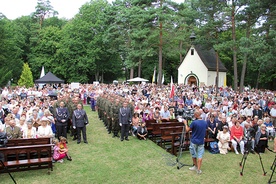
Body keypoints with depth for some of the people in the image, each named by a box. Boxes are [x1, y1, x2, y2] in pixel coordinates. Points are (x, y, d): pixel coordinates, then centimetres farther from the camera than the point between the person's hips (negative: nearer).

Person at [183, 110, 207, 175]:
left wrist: (185, 123, 4)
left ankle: (196, 166, 29)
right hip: (201, 142, 4)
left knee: (193, 155, 15)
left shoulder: (194, 122, -19)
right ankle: (198, 169, 5)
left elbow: (187, 130, -9)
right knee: (200, 156, 5)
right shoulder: (205, 122, -2)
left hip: (194, 141, -3)